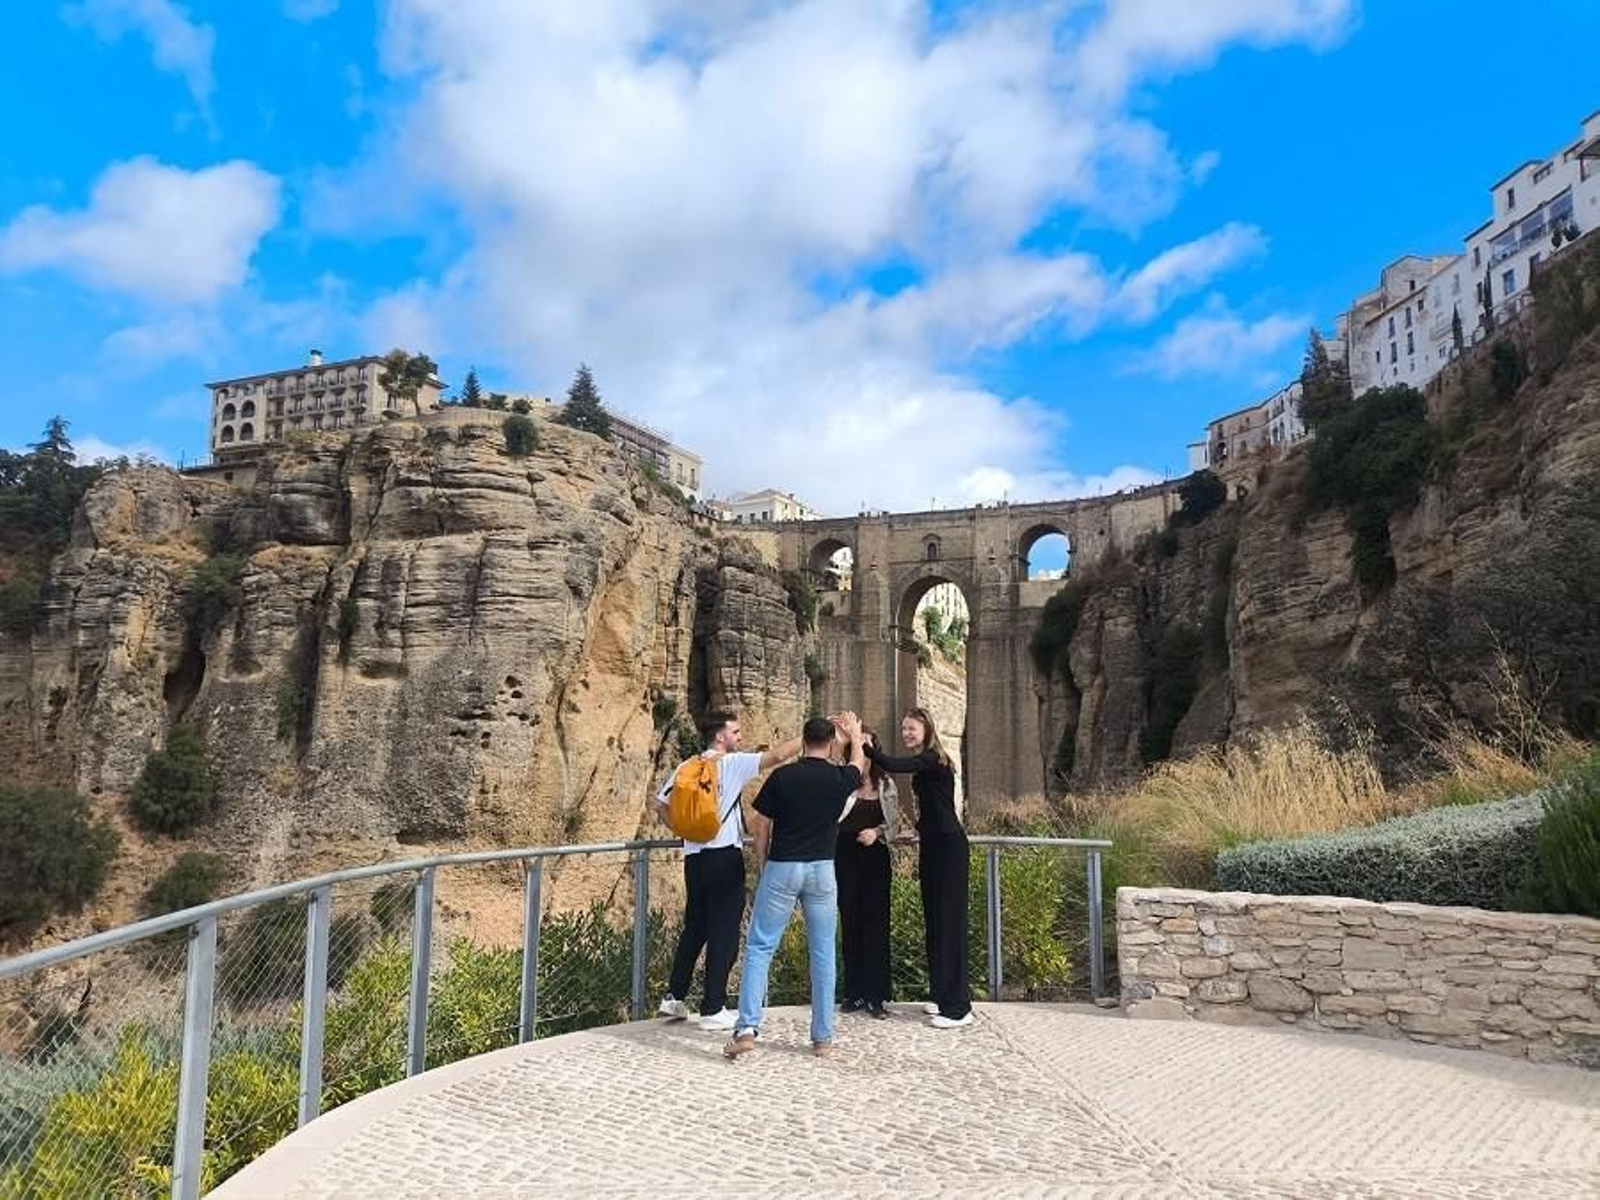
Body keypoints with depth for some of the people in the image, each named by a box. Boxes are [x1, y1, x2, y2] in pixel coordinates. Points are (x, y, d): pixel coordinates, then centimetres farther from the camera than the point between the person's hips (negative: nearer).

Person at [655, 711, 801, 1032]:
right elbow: (778, 755, -14)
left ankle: (674, 997, 23)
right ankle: (713, 1010, 2)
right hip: (724, 856, -6)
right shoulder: (732, 764, -6)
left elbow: (663, 801, 9)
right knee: (724, 932, 0)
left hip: (694, 858, 6)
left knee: (695, 928, 18)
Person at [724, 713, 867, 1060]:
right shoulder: (839, 778, -1)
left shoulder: (781, 777, -6)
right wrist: (855, 735, 42)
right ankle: (822, 1036, 14)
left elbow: (761, 827, -1)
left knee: (759, 947, 4)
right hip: (822, 869, 2)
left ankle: (747, 1028, -5)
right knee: (823, 952, 10)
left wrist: (762, 864, 14)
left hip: (781, 867, -1)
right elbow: (859, 764, 23)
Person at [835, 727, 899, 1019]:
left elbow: (895, 824, 10)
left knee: (876, 925, 1)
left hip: (876, 858, 1)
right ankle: (854, 993, 17)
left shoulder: (886, 784, 7)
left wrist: (877, 832, -13)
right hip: (846, 858, -1)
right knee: (850, 924, 6)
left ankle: (876, 996, 8)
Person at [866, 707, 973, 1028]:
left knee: (949, 918, -8)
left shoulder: (931, 759, -14)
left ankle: (958, 1007, -5)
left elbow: (890, 765, -30)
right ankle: (946, 996, 23)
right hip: (934, 846, 10)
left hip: (947, 847, -10)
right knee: (935, 918, 13)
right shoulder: (924, 762, 14)